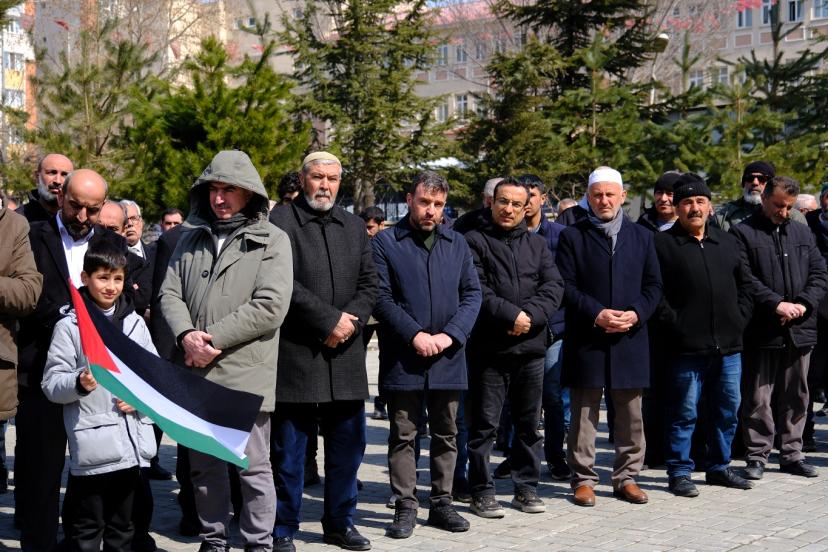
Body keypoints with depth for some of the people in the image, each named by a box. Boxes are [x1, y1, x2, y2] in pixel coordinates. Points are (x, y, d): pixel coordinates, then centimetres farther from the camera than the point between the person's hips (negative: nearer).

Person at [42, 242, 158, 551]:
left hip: (131, 441, 4)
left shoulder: (135, 322, 10)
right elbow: (51, 383, -6)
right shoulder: (69, 326, -3)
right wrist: (79, 383, -25)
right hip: (91, 443, -4)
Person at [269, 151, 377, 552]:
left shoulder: (354, 226, 15)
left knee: (347, 445, 12)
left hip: (345, 353, 6)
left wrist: (351, 321, -7)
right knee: (290, 450, 2)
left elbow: (368, 283, 12)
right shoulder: (281, 221, -4)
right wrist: (329, 320, -14)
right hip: (295, 354, -5)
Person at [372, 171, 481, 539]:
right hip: (402, 357, -3)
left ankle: (441, 502, 23)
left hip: (448, 357, 4)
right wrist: (415, 335, -16)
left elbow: (472, 294, 5)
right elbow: (381, 298, -8)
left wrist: (449, 335, -9)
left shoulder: (457, 244, 10)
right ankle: (405, 506, 12)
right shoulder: (385, 243, -2)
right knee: (403, 436, 4)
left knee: (446, 435, 12)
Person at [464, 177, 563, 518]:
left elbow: (553, 287, 3)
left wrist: (530, 315, -13)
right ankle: (482, 492, 10)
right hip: (489, 348, -4)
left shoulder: (537, 244, 14)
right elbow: (477, 289, -11)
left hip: (531, 347, 4)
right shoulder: (475, 241, 1)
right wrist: (511, 315, -17)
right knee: (484, 424, 1)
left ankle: (526, 487, 22)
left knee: (529, 423, 12)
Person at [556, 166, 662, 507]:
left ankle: (626, 477, 19)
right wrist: (596, 314, -15)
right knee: (584, 413, 2)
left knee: (630, 415, 8)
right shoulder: (572, 236, 3)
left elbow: (653, 285, 10)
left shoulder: (641, 236, 13)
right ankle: (583, 479, 11)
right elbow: (566, 286, -4)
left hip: (631, 338, 3)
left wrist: (636, 314, -8)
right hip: (586, 339, -3)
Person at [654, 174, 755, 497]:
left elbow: (744, 285, 21)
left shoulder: (727, 243, 15)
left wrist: (740, 317, 8)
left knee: (727, 410, 13)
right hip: (686, 349, -6)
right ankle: (679, 473, 10)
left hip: (728, 346, 6)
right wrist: (674, 324, -12)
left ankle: (719, 467, 27)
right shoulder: (663, 244, -4)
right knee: (684, 413, 0)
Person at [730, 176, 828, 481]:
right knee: (758, 398, 0)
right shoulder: (743, 233, -1)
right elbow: (744, 279, -11)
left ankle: (791, 453, 21)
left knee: (796, 396, 11)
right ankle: (757, 455, 9)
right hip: (761, 330, -5)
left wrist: (803, 304, -6)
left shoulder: (803, 233, 16)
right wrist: (777, 304, -17)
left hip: (800, 329, 5)